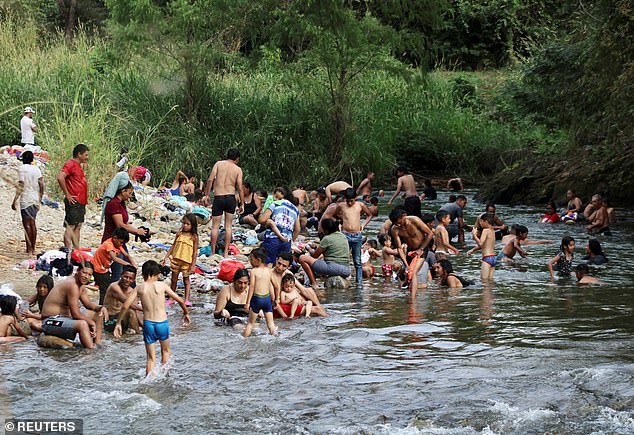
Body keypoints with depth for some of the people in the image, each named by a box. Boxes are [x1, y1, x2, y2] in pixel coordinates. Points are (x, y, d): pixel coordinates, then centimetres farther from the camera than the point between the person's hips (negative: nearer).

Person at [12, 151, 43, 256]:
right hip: (35, 200, 6)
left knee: (27, 224, -4)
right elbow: (41, 184, 6)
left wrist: (15, 200, -11)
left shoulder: (22, 169, -8)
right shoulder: (36, 169, 9)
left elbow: (21, 186, -13)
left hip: (26, 200, -6)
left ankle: (29, 250, -6)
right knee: (33, 223, 12)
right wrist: (40, 198, 17)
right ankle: (33, 249, 15)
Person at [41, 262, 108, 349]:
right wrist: (92, 323, -12)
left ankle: (98, 345, 10)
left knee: (98, 314, 13)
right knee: (82, 324, -36)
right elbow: (76, 314, -24)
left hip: (66, 317, 11)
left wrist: (101, 308, 1)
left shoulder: (81, 285, 9)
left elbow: (88, 304, 21)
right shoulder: (72, 285, -22)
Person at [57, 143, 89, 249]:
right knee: (70, 227, -9)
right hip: (73, 202, -10)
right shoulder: (70, 164, -11)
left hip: (81, 202, 10)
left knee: (78, 228, 12)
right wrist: (67, 195, -20)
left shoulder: (79, 166, 18)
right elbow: (60, 178, -25)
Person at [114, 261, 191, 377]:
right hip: (162, 323, 0)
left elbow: (125, 306, -6)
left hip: (148, 324, 0)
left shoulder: (139, 289, 1)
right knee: (165, 351, 26)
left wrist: (118, 323, 4)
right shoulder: (161, 285, -1)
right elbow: (180, 300, 5)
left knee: (151, 358, 10)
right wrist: (186, 312, 23)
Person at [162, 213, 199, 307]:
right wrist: (165, 258, 8)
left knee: (186, 280, 5)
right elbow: (173, 246, 11)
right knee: (174, 279, 11)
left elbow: (195, 252, -7)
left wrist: (193, 265, -10)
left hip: (187, 261, -4)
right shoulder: (179, 234, 4)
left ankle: (187, 300, 6)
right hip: (175, 260, 4)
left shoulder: (194, 237, -7)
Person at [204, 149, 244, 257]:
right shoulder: (238, 169, 2)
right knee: (228, 226, 10)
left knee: (215, 226, 5)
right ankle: (226, 252, 9)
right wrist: (242, 204, 5)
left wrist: (207, 194, 2)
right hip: (231, 198, 1)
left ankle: (213, 252, 5)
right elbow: (240, 188, -2)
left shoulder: (219, 164, 2)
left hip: (218, 197, -1)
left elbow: (210, 180, -7)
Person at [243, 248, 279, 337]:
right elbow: (276, 286, 8)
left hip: (256, 298, -3)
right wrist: (276, 299, 20)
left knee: (250, 323, 7)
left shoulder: (254, 271, -10)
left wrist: (248, 303, -12)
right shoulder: (268, 271, 4)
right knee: (270, 322, 12)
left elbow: (251, 287, -14)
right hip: (267, 298, 3)